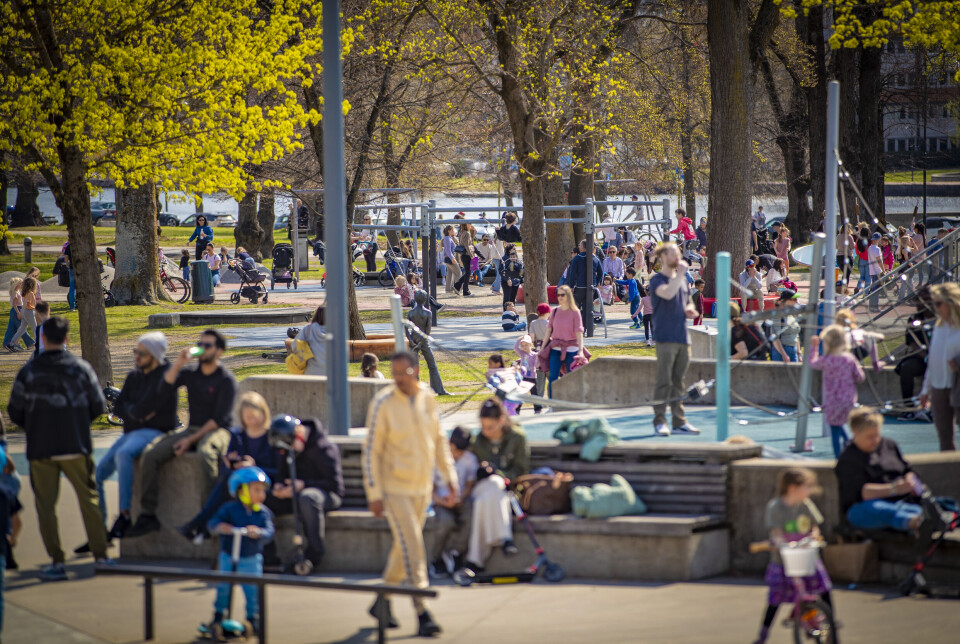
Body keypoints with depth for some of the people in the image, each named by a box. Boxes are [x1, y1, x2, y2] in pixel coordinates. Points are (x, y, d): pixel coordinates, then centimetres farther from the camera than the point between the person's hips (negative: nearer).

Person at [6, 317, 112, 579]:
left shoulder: (28, 372, -5)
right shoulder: (81, 368, -3)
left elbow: (15, 412, 0)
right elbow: (97, 405, 4)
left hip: (41, 449, -1)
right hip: (76, 446, 1)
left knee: (45, 504, 6)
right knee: (89, 499, 11)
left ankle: (57, 562, 3)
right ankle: (100, 555, 11)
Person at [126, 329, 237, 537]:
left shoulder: (226, 380, -5)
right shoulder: (190, 374, 13)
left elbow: (220, 419, -11)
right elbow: (164, 389, -2)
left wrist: (191, 440, -17)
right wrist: (179, 362, -12)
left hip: (217, 432, -6)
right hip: (192, 430, 6)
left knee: (206, 451, -42)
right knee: (150, 454, -17)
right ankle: (148, 516, -16)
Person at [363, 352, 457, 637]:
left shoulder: (427, 398, 2)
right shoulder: (383, 404, -14)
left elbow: (438, 441, 13)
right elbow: (371, 451, -12)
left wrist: (450, 477, 9)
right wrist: (374, 494, -15)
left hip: (422, 487, 6)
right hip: (394, 487, -6)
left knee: (404, 547, 15)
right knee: (412, 548, -12)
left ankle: (383, 602, 32)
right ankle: (422, 614, -13)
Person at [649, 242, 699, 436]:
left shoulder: (682, 280, 19)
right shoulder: (657, 280, -4)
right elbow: (667, 293, -25)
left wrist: (689, 310, 8)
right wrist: (681, 273, -16)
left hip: (682, 338, 7)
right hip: (665, 338, -7)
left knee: (679, 382, 10)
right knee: (664, 382, -8)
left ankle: (679, 421, 13)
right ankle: (659, 421, -4)